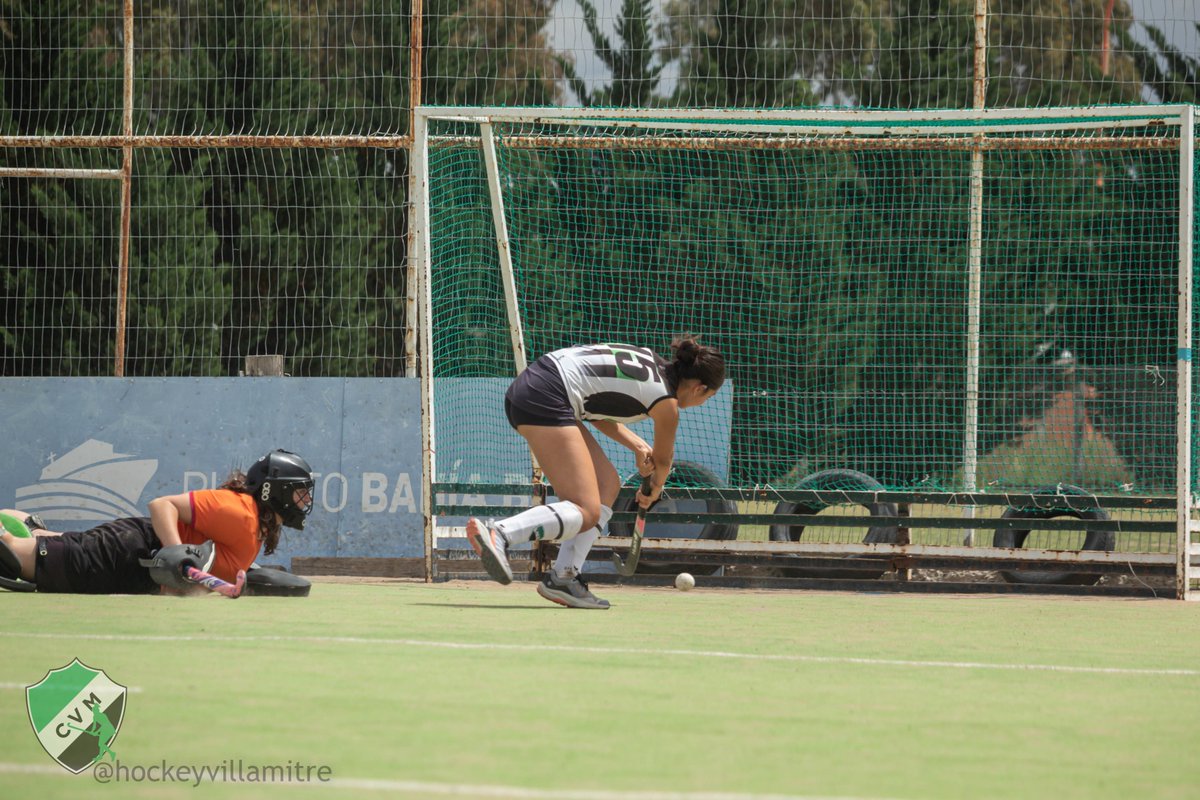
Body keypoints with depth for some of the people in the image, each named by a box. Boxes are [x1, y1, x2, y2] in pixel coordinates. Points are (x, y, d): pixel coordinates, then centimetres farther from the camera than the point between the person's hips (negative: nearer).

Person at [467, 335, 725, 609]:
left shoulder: (650, 360, 21)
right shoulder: (666, 402, -2)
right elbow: (663, 459, 17)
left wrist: (638, 446, 14)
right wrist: (653, 491, 38)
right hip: (546, 398, -10)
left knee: (608, 484, 14)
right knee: (586, 512, -11)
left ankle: (564, 577, 6)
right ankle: (498, 534, -30)